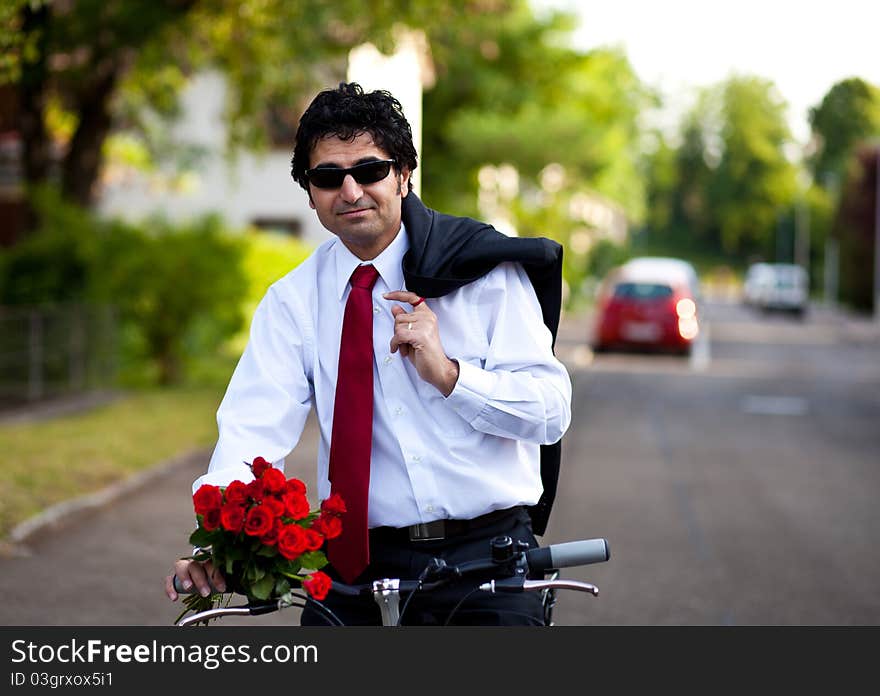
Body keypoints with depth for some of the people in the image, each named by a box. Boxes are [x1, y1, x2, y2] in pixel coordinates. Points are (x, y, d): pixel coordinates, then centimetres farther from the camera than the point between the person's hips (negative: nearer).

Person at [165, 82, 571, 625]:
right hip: (362, 567, 1)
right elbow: (256, 425, -7)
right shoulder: (293, 301, 8)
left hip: (488, 556, -1)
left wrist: (446, 372, -16)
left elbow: (551, 411, -2)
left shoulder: (486, 269, 2)